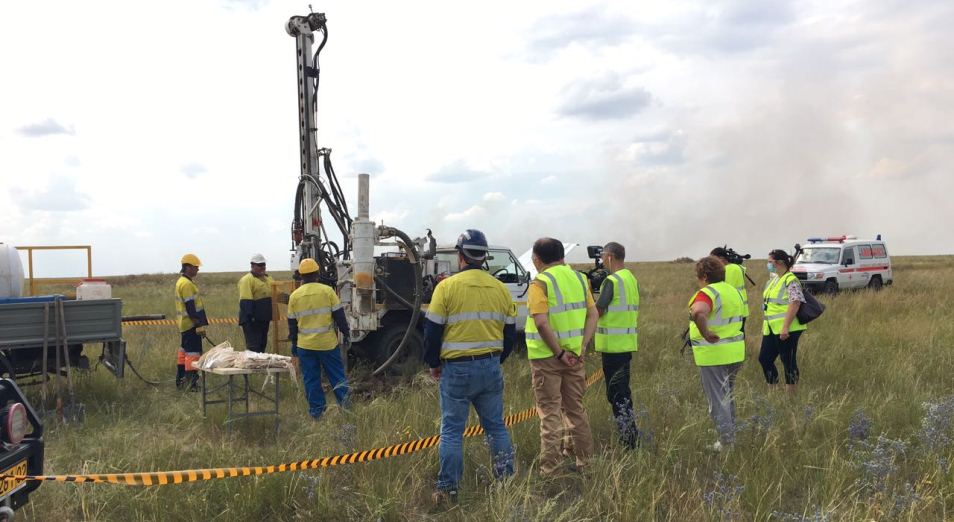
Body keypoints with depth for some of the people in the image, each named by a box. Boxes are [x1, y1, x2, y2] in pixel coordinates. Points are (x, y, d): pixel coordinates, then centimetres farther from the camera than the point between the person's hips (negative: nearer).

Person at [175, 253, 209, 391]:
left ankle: (180, 380, 26)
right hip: (191, 324, -11)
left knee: (184, 350, 17)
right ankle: (192, 383, -10)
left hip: (184, 324, 11)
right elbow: (190, 307, -22)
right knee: (193, 353, -9)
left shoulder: (182, 281, 15)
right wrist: (200, 325, -21)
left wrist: (199, 323, 22)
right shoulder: (187, 284, -18)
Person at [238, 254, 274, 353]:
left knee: (262, 345, 15)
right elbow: (245, 301, -20)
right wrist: (250, 316, -26)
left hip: (264, 319, 9)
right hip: (252, 320, -9)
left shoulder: (268, 278, 15)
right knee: (253, 347, -9)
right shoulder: (247, 280, -12)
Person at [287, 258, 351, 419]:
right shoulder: (327, 291, -7)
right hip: (328, 343, -2)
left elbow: (292, 322, 8)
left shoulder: (294, 296, 0)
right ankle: (345, 402, 5)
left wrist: (294, 343, 19)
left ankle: (316, 411, 13)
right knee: (337, 375, 8)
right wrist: (345, 332, 8)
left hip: (305, 345, 2)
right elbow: (339, 315, -4)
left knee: (311, 379, 9)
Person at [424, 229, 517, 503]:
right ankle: (506, 481, 20)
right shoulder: (500, 288, 5)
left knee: (452, 430, 5)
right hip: (491, 367, 4)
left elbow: (432, 330, -7)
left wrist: (434, 363, 7)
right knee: (496, 426, 15)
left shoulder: (447, 287, -8)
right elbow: (510, 332, 12)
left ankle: (448, 489, 8)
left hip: (457, 369, -4)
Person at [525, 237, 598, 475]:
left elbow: (541, 322, -23)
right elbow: (593, 314, 4)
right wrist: (582, 348, -2)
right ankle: (584, 461, 27)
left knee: (550, 412, 2)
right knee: (575, 408, 18)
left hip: (547, 357, -6)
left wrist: (559, 353, -17)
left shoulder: (540, 282, -12)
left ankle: (550, 469, 5)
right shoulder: (579, 278, 8)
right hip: (574, 355, 6)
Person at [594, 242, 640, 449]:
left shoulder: (612, 281, -16)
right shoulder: (632, 279, 13)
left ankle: (627, 437, -3)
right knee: (623, 389, 17)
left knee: (615, 392, -3)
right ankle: (630, 434, 22)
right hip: (628, 342, 9)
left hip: (613, 344, -9)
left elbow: (597, 311, -17)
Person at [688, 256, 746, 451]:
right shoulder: (733, 291, 11)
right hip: (736, 353, 8)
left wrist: (705, 333, -26)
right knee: (728, 396, 22)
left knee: (717, 399, 1)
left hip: (713, 355, -8)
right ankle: (731, 434, 29)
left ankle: (726, 439, 5)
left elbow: (698, 313, -39)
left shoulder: (707, 294, -18)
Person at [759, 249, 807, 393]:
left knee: (788, 361, 0)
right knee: (764, 358, 10)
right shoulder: (772, 280, 15)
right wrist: (764, 325, 22)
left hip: (786, 330, -9)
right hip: (771, 329, 9)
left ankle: (790, 395, 11)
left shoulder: (791, 281, -13)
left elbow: (795, 303, -22)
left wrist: (785, 327, -26)